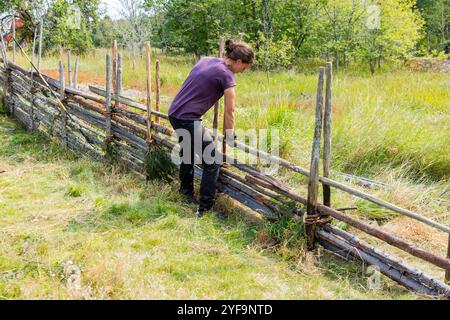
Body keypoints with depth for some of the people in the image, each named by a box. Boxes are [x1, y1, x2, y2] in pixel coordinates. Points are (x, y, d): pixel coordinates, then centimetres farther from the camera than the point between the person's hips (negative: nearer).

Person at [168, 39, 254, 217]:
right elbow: (229, 113, -6)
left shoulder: (206, 60, 11)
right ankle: (204, 209, 4)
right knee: (212, 162, 1)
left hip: (174, 113, 9)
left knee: (188, 153, 29)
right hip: (189, 120, -9)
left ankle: (186, 191, 48)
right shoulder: (227, 76, -11)